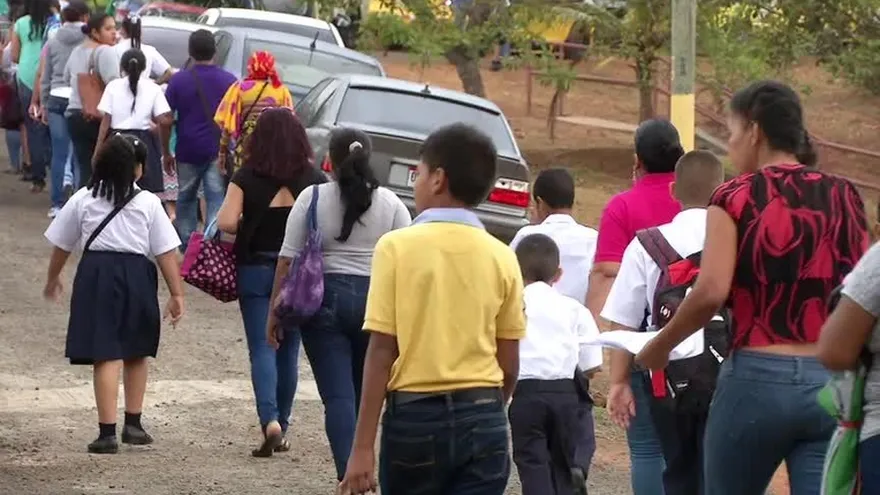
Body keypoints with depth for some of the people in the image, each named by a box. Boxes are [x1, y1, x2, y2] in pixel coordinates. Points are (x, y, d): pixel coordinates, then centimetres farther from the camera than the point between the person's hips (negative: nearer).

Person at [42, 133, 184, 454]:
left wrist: (53, 279, 27)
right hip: (136, 274, 0)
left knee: (106, 356, -3)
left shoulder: (83, 200, 2)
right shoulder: (148, 203, 0)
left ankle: (107, 432, -9)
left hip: (96, 274, 0)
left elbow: (61, 246, 10)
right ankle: (133, 425, 23)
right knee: (136, 354, 19)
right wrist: (177, 294, 3)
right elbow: (166, 253, -2)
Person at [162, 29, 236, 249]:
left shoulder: (178, 80, -2)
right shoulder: (229, 81, 0)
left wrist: (166, 153, 6)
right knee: (216, 200, -2)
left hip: (187, 152, 1)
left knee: (186, 200, 17)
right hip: (218, 152, -1)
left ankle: (186, 246, 21)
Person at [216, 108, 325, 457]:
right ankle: (281, 429, 19)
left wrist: (247, 228, 3)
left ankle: (270, 418, -21)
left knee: (262, 348, -1)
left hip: (256, 269, -2)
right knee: (288, 351, 13)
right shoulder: (314, 180, -5)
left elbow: (226, 222, -16)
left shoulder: (247, 179, -9)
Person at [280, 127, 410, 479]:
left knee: (338, 395, -4)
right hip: (377, 301, 2)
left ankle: (348, 475, -16)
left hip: (326, 298, -2)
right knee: (363, 393, 15)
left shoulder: (312, 198, -2)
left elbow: (288, 261, -3)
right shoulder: (391, 204, 4)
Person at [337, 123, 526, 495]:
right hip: (482, 418, 2)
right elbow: (509, 365, 5)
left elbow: (381, 351, -10)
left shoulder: (397, 247, -7)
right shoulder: (501, 257, 2)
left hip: (416, 416, -2)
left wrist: (363, 447, -8)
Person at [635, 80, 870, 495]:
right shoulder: (844, 197, 7)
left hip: (758, 379, -3)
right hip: (833, 383, 3)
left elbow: (711, 292, -14)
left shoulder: (736, 197, -3)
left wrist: (659, 347, 0)